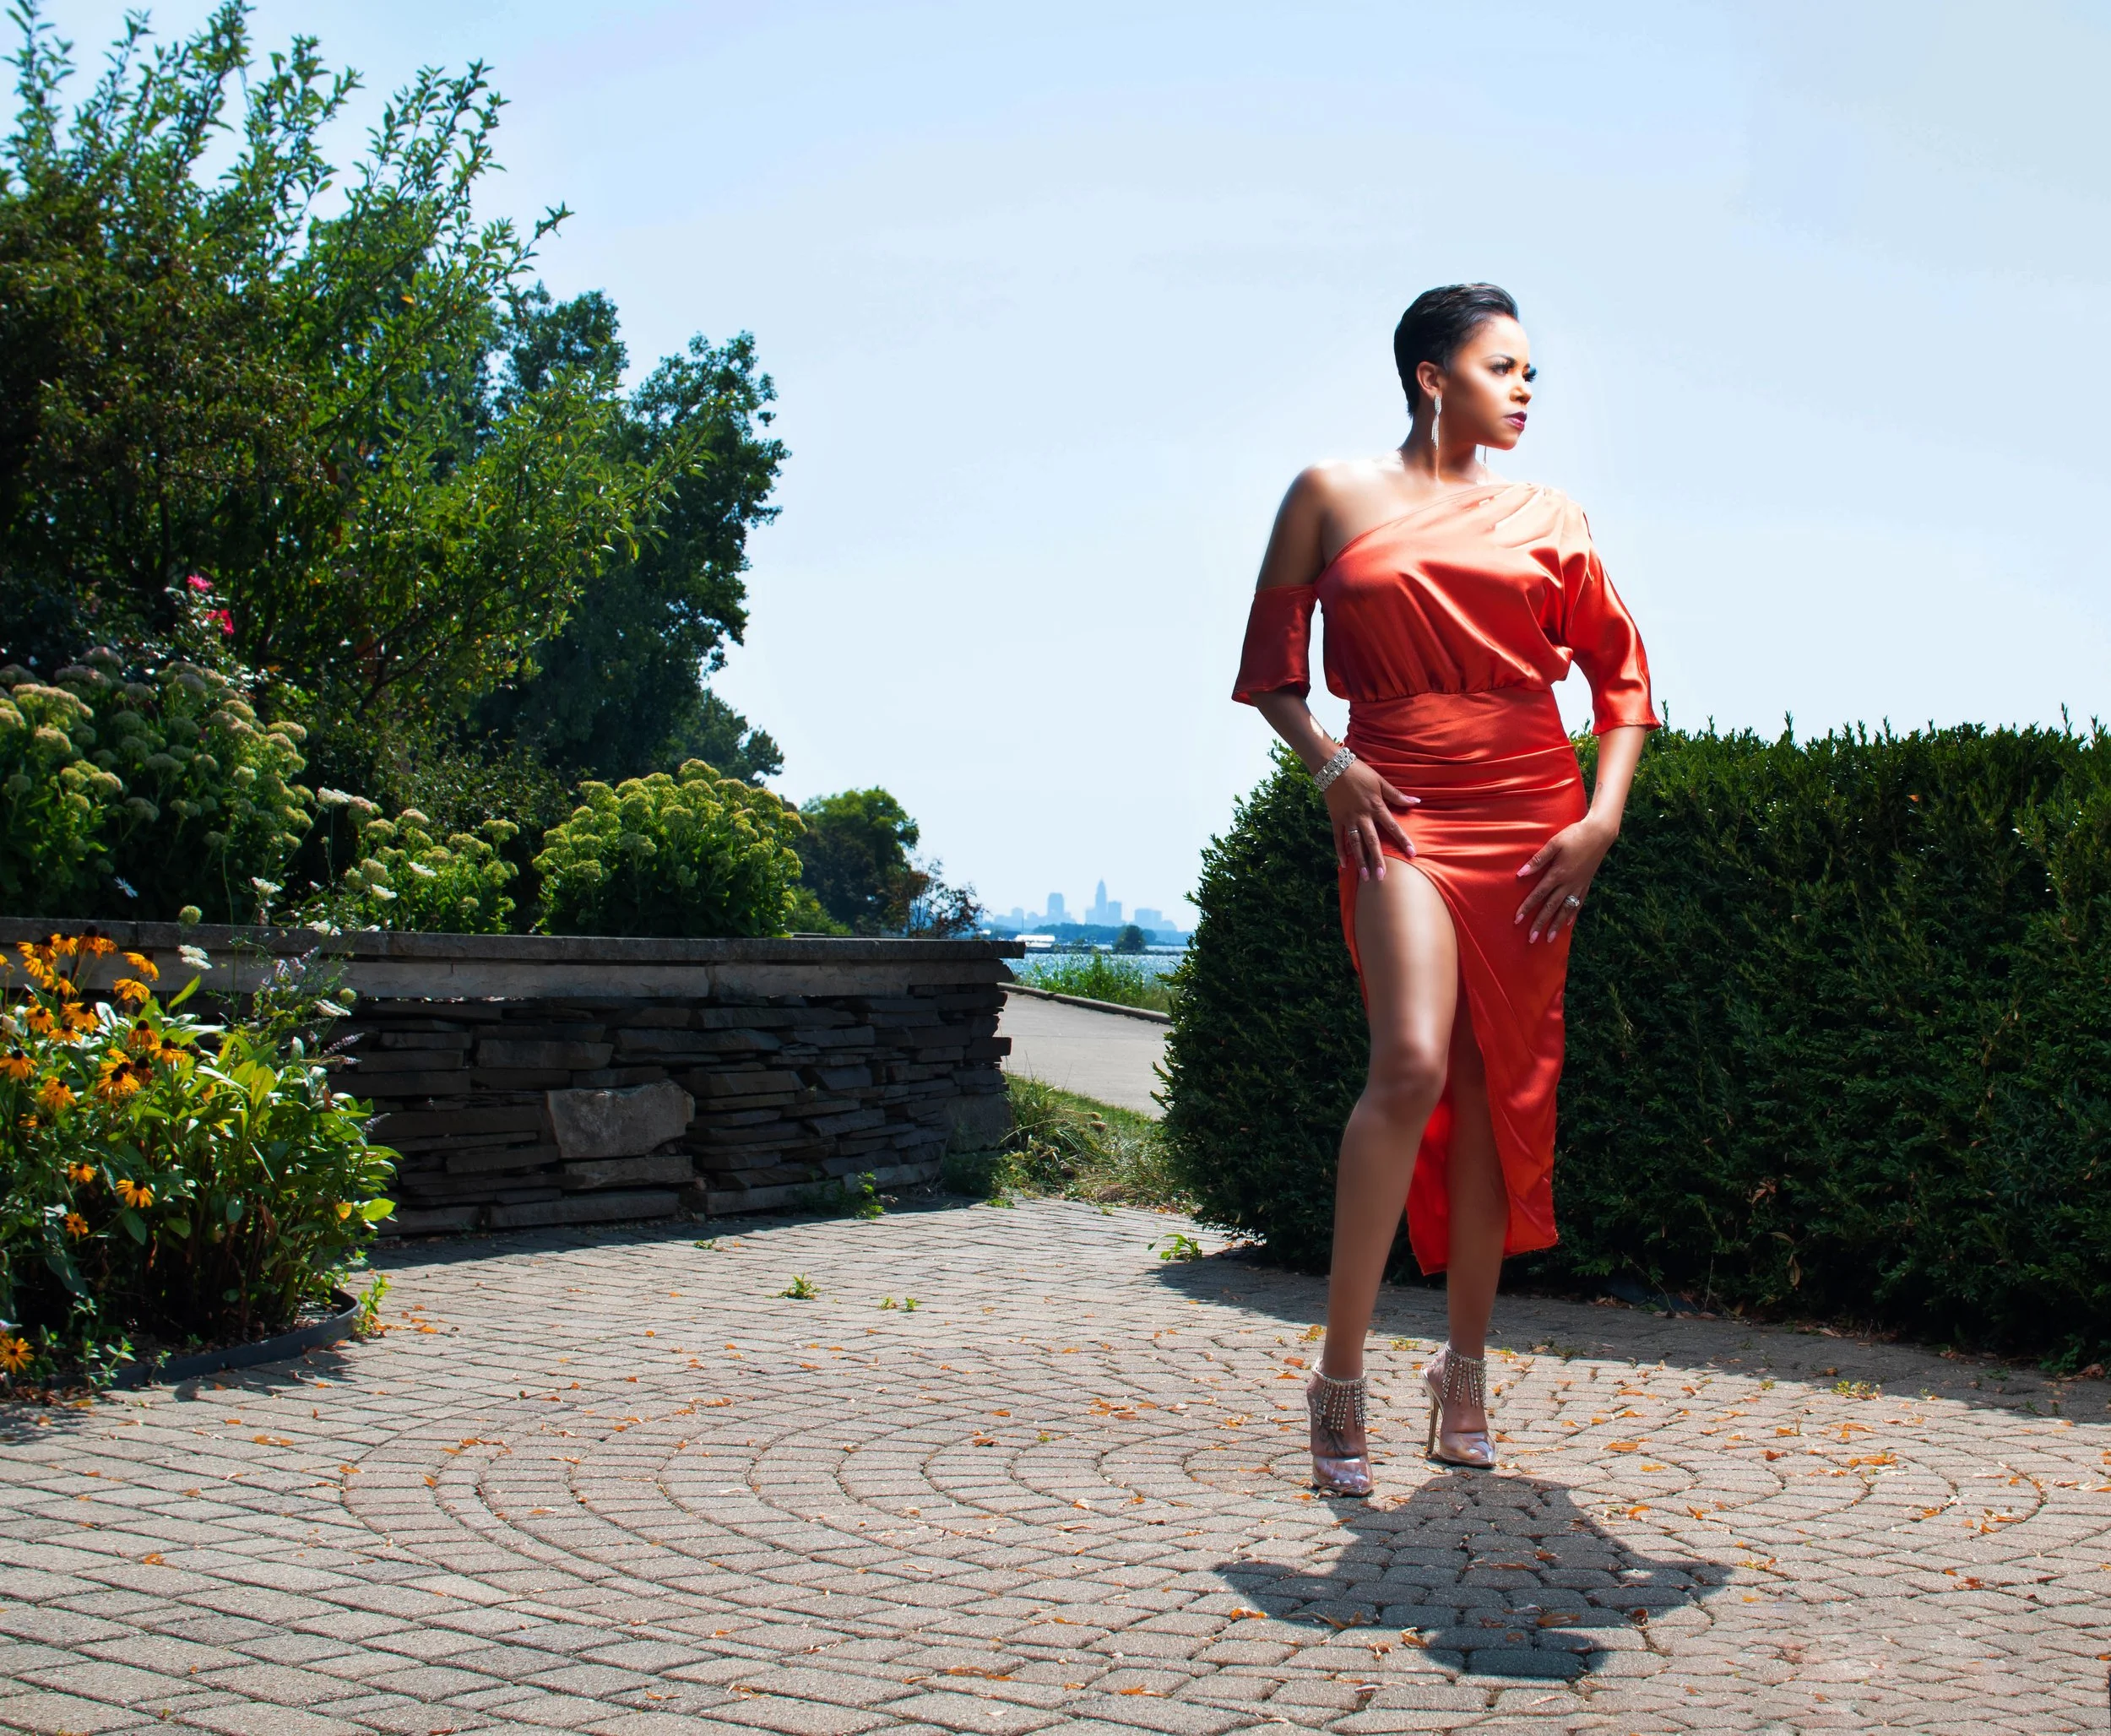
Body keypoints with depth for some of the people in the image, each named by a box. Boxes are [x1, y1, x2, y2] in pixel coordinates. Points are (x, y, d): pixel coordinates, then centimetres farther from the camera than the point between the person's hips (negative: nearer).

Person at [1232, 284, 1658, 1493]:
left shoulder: (1548, 519, 13)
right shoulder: (1332, 498, 8)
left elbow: (1624, 671, 14)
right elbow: (1269, 671, 9)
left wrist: (1602, 816, 1)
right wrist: (1328, 764, -8)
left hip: (1531, 816, 3)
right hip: (1399, 806, -3)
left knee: (1498, 1087, 2)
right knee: (1411, 1063, -22)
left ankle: (1466, 1371, 14)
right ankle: (1342, 1374, -14)